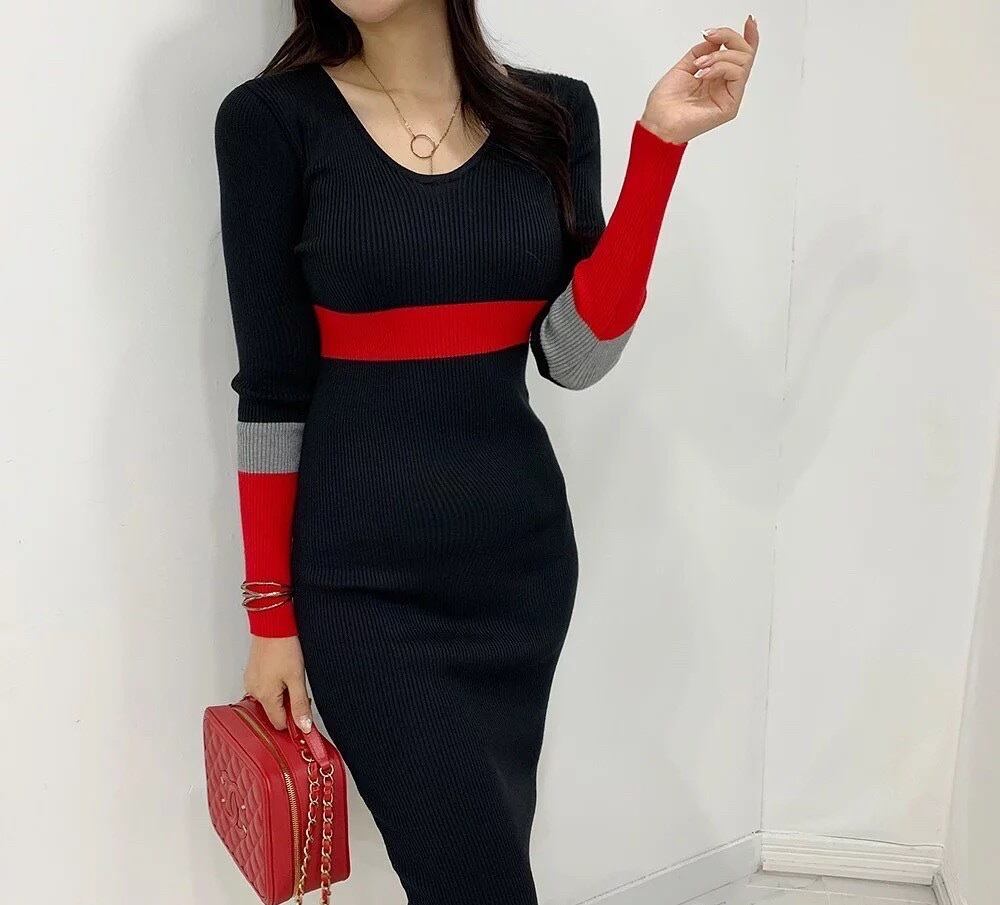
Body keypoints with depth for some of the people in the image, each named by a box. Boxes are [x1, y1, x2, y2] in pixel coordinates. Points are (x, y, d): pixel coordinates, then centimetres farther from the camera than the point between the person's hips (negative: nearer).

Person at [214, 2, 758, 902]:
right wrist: (271, 611, -3)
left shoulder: (553, 113, 2)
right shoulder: (272, 118, -6)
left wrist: (658, 145, -11)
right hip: (362, 577, -3)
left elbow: (573, 356, -6)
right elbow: (273, 388, -5)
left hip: (522, 553, 4)